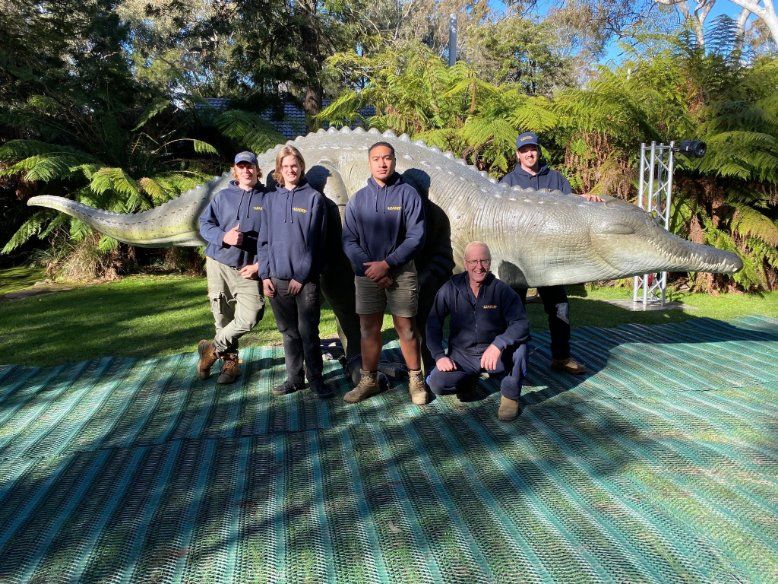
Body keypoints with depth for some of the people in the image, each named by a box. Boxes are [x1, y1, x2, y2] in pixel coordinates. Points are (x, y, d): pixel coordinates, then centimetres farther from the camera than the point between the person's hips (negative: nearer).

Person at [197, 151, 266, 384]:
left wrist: (259, 264, -9)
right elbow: (204, 223, 5)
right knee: (223, 315, 6)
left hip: (248, 269, -1)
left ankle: (213, 349, 8)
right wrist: (223, 236, -15)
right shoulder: (222, 196, 8)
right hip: (219, 263, 2)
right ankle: (230, 361, 25)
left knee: (250, 317, -14)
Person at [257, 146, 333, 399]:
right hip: (277, 280, 4)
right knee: (288, 331, 12)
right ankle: (294, 378, 23)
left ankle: (316, 379, 12)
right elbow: (264, 240, 10)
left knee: (308, 332, 0)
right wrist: (265, 274, 0)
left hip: (306, 280, -3)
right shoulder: (271, 199, 11)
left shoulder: (314, 198, 0)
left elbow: (315, 242, -5)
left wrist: (301, 276, -10)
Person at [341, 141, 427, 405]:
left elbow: (415, 237, -8)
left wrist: (386, 264, -14)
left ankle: (416, 380, 17)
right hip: (366, 273, 3)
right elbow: (349, 240, 3)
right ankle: (368, 380, 21)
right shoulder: (358, 199, 6)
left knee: (405, 328, 3)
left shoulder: (408, 194, -2)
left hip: (401, 272, -2)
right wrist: (370, 268, -10)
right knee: (368, 329, 8)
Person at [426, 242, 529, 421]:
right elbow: (433, 323, -1)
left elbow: (521, 324, -21)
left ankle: (510, 396, -8)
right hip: (461, 356, 1)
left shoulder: (502, 290, -11)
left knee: (518, 341, -30)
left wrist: (498, 344, -38)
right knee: (437, 384, -22)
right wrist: (439, 356, -11)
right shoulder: (450, 289, -7)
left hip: (495, 355, -1)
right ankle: (470, 377, 13)